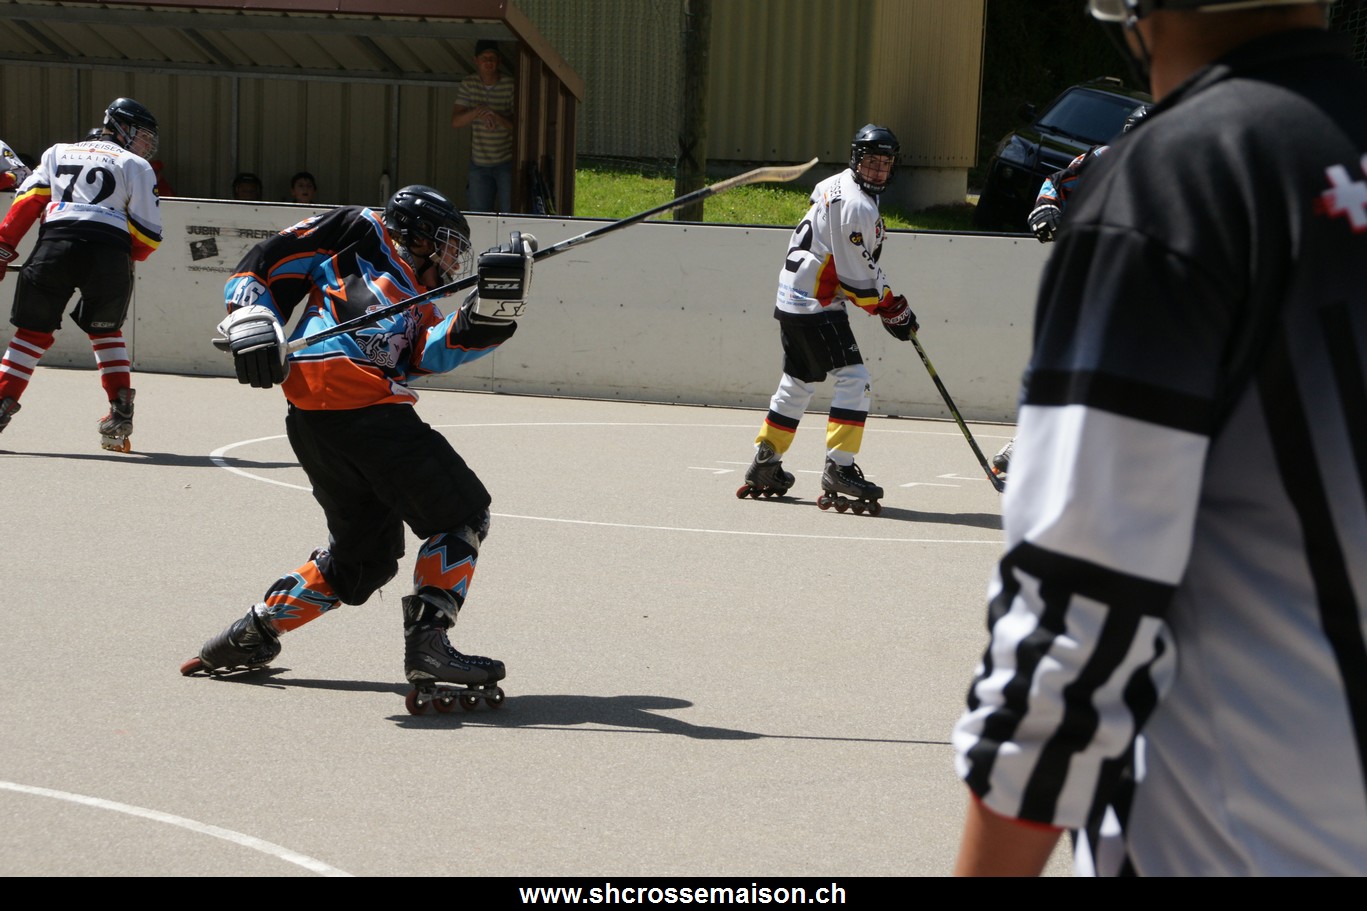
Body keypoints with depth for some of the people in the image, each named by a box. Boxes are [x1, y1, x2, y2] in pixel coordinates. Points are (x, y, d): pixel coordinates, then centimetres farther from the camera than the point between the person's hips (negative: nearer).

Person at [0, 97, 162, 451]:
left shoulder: (57, 153, 28)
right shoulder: (135, 166, 20)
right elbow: (148, 235, 11)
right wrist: (126, 261, 27)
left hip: (56, 242, 1)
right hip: (110, 249, -1)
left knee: (34, 330, 9)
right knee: (105, 330, 20)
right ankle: (121, 410, 11)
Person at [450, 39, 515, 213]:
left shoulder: (510, 86, -9)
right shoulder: (467, 85, 2)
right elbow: (456, 122, -6)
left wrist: (498, 118, -31)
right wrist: (476, 113, -25)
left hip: (507, 162, -3)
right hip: (479, 163, 3)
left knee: (509, 213, -8)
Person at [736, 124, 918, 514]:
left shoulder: (836, 187, 13)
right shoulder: (857, 207, -19)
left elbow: (863, 262, 22)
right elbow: (857, 277, -20)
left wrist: (890, 299, 18)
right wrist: (893, 310, -9)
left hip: (792, 299, 11)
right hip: (816, 305, -11)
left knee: (798, 383, 20)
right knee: (853, 379, -14)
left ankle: (765, 466, 28)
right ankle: (838, 469, -19)